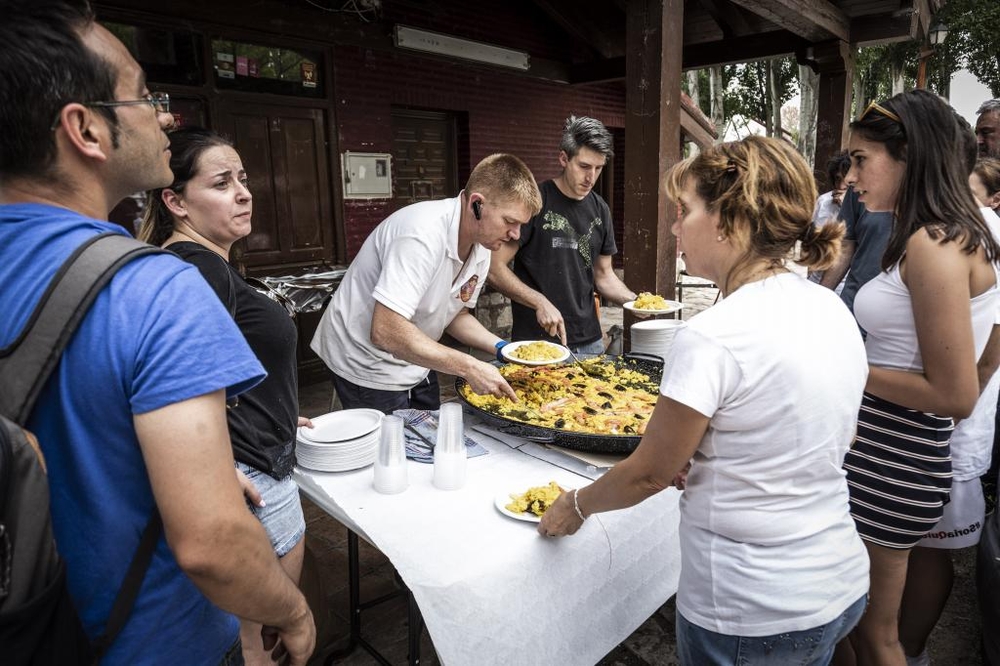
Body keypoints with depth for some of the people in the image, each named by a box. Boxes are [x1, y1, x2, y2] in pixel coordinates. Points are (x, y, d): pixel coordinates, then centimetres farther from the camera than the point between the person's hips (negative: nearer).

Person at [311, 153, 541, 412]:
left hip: (414, 366, 8)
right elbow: (385, 332, -36)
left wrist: (502, 348, -9)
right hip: (369, 368, -8)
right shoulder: (424, 234, -31)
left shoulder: (481, 247, -5)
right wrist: (469, 367, -32)